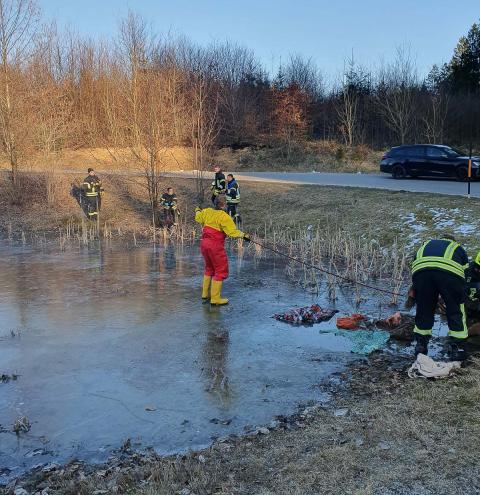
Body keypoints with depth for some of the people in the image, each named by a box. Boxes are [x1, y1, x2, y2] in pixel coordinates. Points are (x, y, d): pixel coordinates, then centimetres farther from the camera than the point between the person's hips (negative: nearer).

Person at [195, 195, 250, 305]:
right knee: (221, 271, 1)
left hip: (204, 243, 8)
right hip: (216, 246, -8)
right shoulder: (224, 216, -16)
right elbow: (232, 231, -22)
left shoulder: (207, 211, 7)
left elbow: (198, 217, 27)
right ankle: (215, 299, 2)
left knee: (209, 268, 24)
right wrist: (243, 235, -15)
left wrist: (197, 211, 46)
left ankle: (205, 294, 32)